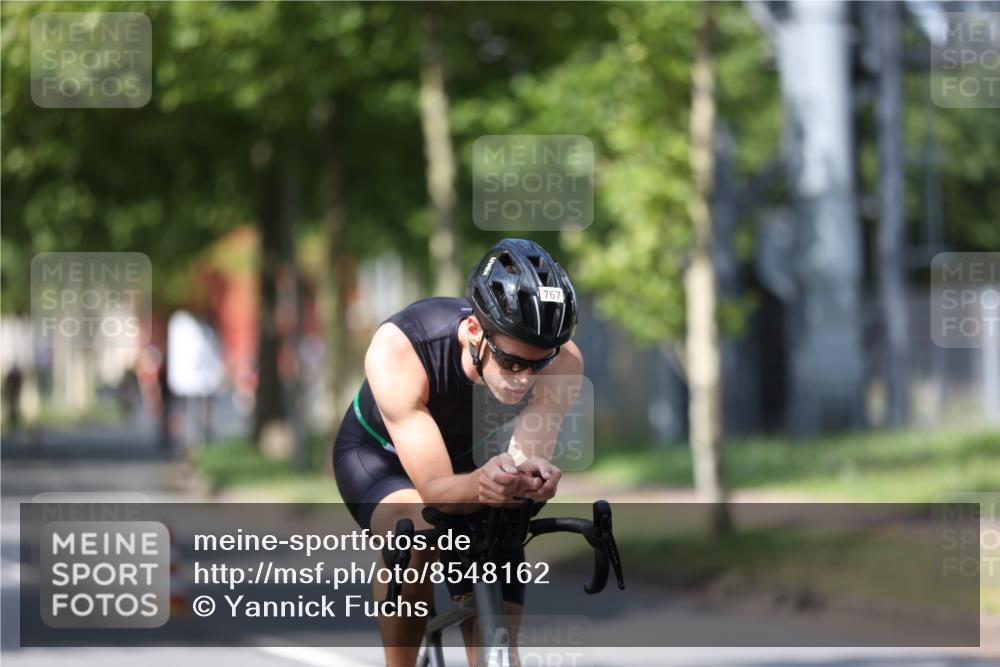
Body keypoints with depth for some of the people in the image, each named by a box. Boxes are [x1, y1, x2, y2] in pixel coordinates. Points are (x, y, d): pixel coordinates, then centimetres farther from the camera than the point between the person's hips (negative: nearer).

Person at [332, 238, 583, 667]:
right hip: (378, 453, -3)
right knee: (416, 532, -38)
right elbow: (434, 489, -41)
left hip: (472, 458, 3)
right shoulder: (397, 350, -40)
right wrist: (480, 484, -63)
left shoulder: (562, 361, -32)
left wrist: (532, 478, -56)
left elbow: (526, 458, -31)